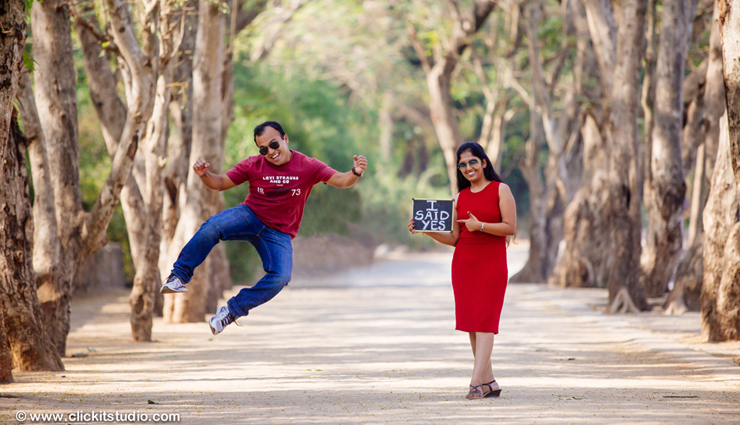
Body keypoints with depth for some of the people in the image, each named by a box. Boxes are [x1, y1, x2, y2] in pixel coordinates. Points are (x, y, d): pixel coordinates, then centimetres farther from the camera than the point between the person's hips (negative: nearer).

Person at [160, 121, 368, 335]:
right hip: (250, 217, 0)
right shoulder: (253, 165, -5)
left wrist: (355, 173, -36)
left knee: (281, 277, -26)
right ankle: (179, 276, -20)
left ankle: (233, 310, -13)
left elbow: (341, 181, -13)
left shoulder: (308, 167, -7)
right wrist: (205, 175, -23)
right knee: (212, 226, -31)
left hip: (278, 234, 0)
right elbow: (220, 183, 0)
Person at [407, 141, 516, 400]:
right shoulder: (460, 197, 13)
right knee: (470, 322, 3)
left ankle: (476, 382, -17)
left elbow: (510, 227, -6)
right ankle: (489, 382, 9)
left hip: (491, 264, -5)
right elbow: (454, 238, 12)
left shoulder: (500, 190, 1)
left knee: (484, 321, -11)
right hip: (463, 263, 5)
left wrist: (480, 226, -17)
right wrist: (426, 230, -1)